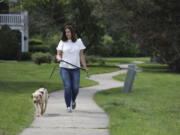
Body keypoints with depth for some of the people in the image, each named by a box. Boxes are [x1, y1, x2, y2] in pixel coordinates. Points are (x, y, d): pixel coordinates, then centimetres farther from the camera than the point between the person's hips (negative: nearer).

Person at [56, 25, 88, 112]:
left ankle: (73, 101, 28)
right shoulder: (62, 42, 5)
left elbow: (81, 55, 10)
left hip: (75, 69, 1)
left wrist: (85, 66, 4)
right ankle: (68, 106, -1)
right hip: (64, 68, -1)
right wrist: (59, 58, -20)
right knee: (67, 87, -11)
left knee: (75, 88, -3)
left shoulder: (78, 42, 8)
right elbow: (58, 54, 4)